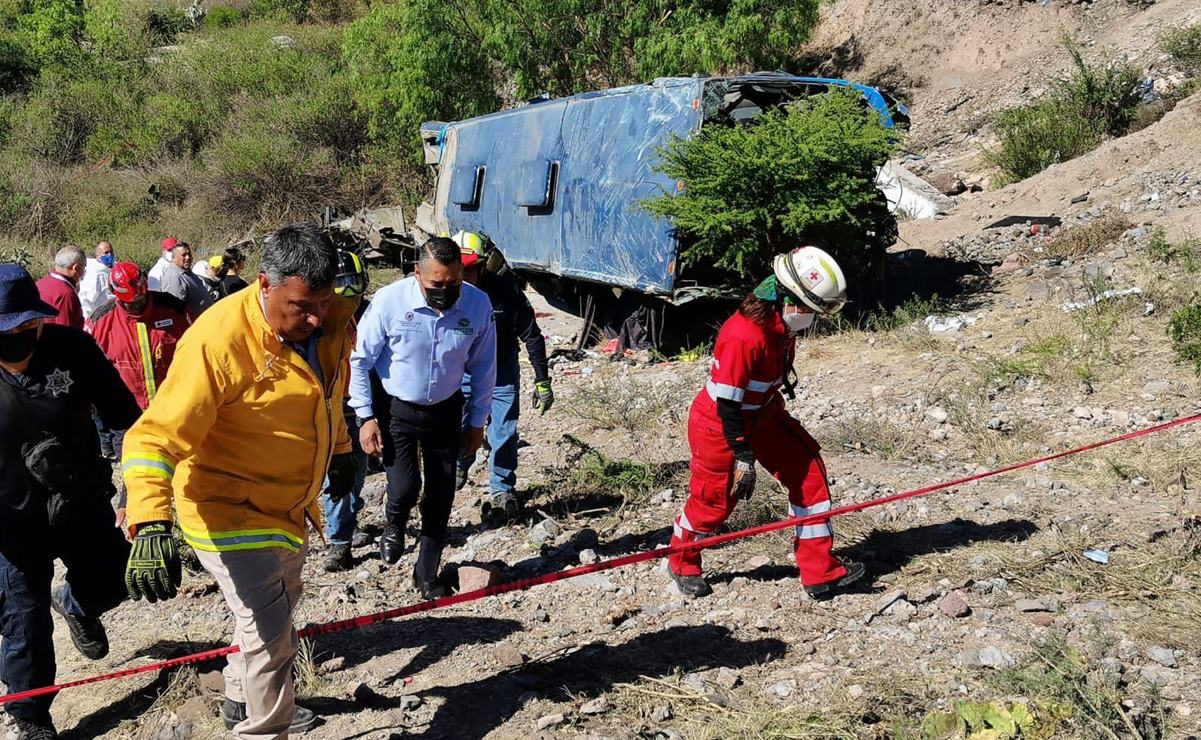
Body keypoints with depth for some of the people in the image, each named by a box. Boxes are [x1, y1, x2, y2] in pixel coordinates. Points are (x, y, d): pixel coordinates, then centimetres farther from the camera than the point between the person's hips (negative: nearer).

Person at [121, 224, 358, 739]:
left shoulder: (329, 323, -8)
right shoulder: (220, 339, -30)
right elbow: (157, 436, -32)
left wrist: (340, 450, 27)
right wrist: (150, 524, -43)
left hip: (289, 508, 8)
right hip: (231, 516, -8)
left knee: (276, 611, 27)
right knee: (272, 637, -5)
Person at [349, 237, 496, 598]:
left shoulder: (478, 305, -16)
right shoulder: (389, 301, -22)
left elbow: (483, 367, -2)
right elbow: (359, 360, -9)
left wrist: (476, 421, 3)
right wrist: (365, 416, -11)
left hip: (446, 410, 2)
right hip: (397, 409, -2)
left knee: (440, 498, 7)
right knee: (404, 489, -14)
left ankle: (426, 574, 28)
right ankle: (394, 525, 25)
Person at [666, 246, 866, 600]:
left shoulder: (783, 324, -6)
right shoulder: (743, 335, -33)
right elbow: (726, 403, -28)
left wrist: (777, 410, 23)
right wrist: (743, 456, -24)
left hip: (763, 416, 9)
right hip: (718, 424, -8)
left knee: (808, 470, 0)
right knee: (714, 500, 5)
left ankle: (820, 573, 9)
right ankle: (682, 564, 36)